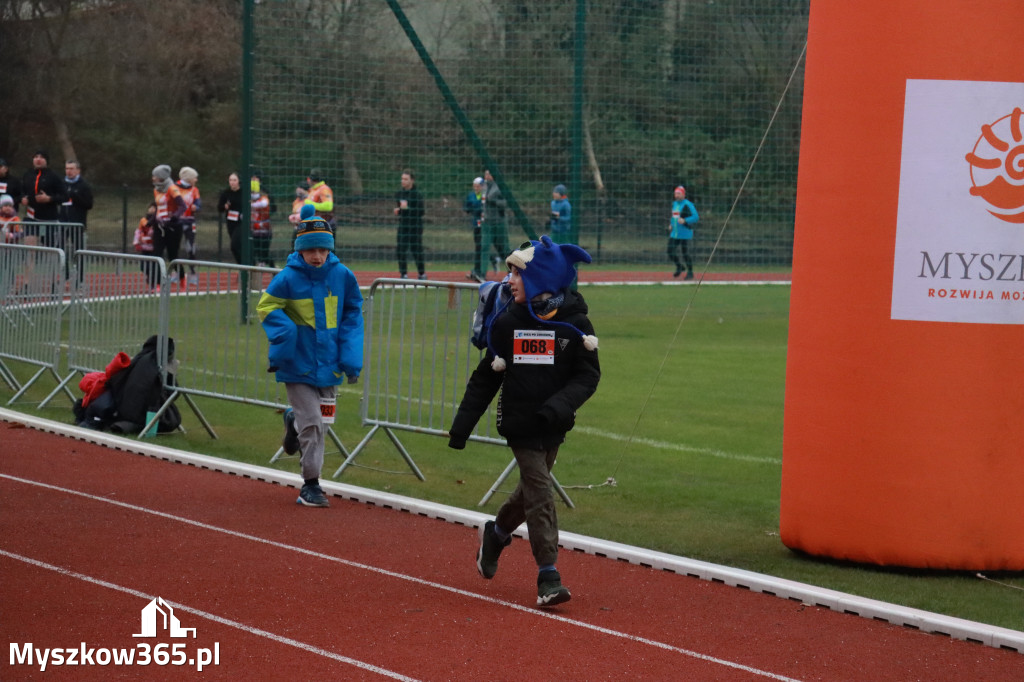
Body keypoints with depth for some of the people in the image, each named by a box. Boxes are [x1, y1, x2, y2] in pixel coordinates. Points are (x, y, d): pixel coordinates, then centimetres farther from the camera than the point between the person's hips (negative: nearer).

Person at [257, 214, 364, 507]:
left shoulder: (342, 275, -2)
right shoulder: (288, 278, -12)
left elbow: (353, 313, 8)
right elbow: (266, 306, -2)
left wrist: (351, 357, 0)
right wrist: (285, 334, -19)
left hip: (329, 363, 4)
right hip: (298, 364, -4)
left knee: (323, 421, 12)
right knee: (311, 424, -6)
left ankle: (293, 420, 46)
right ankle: (310, 484, 4)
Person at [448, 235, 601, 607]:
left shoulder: (574, 323, -6)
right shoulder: (508, 321, 0)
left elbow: (588, 374, -6)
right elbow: (487, 376, 6)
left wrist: (560, 405, -23)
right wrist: (463, 423, 4)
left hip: (554, 424, 1)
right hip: (519, 422, -1)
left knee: (532, 488, 13)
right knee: (539, 492, -9)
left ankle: (496, 533, 42)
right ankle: (548, 576, -9)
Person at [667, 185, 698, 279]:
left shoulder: (688, 204, -11)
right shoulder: (674, 204, 14)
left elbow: (696, 217, -17)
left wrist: (684, 221, -29)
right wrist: (671, 224, 12)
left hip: (685, 233, -7)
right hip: (674, 234, 7)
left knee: (685, 253, -5)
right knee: (670, 253, 5)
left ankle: (690, 272, 10)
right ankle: (679, 267, 29)